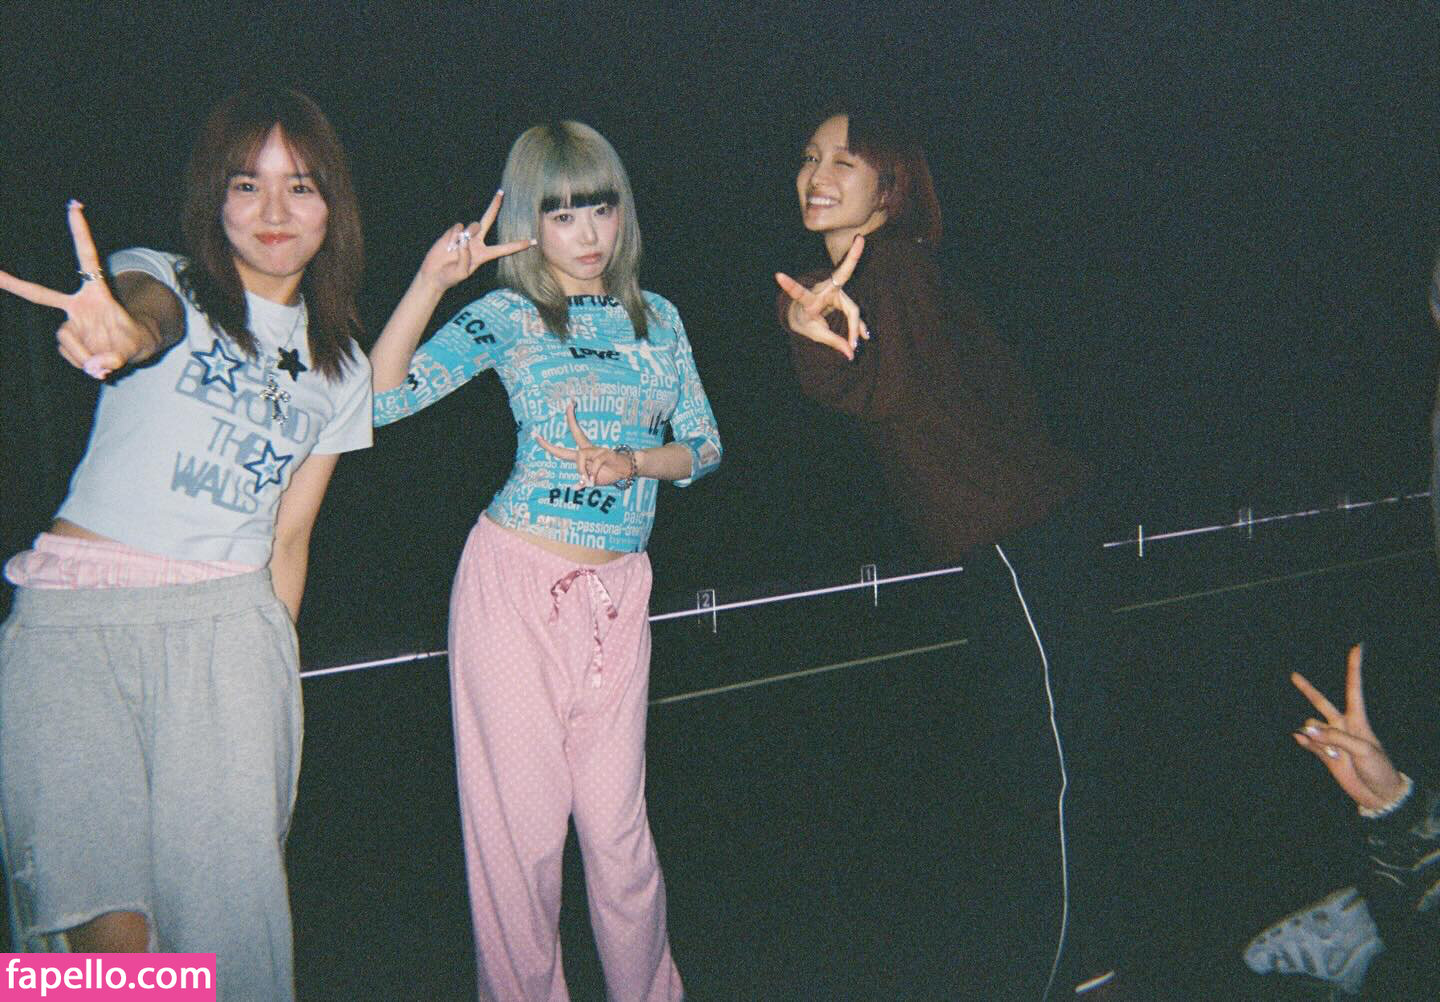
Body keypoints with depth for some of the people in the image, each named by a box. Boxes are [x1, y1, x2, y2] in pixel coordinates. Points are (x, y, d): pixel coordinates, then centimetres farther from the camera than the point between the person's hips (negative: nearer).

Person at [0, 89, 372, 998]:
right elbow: (143, 310, -24)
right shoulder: (169, 285, 3)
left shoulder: (341, 368, 15)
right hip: (78, 620, -2)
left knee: (229, 903, -6)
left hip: (231, 624, 3)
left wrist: (275, 672, 12)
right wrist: (119, 329, -47)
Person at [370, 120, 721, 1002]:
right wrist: (431, 282, -17)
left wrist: (632, 462, -7)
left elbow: (706, 447, 11)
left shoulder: (658, 318, 11)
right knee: (521, 816, 5)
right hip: (516, 582, -2)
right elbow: (381, 400, -10)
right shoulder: (507, 316, 0)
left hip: (618, 593, 3)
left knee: (617, 818, 5)